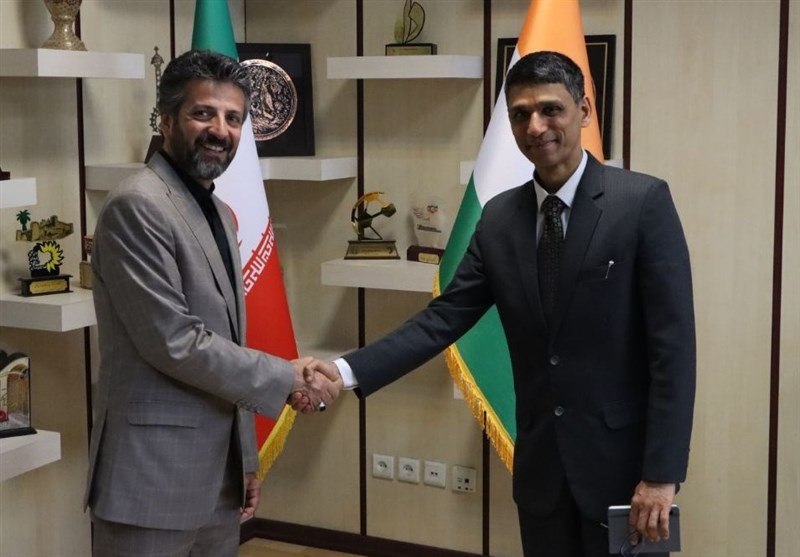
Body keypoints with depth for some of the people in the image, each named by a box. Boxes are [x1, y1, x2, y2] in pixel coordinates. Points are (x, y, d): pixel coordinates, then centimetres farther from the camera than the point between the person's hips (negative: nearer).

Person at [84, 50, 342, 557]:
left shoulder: (219, 213, 15)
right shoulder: (138, 206, -13)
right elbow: (174, 342, -19)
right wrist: (288, 379, -13)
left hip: (218, 475, 8)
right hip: (155, 476, -8)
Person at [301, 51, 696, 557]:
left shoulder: (643, 201, -10)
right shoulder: (500, 217, 5)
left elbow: (673, 344, -12)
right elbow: (444, 319, 3)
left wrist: (662, 473, -16)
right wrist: (346, 371, -10)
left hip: (622, 459, -4)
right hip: (540, 463, 5)